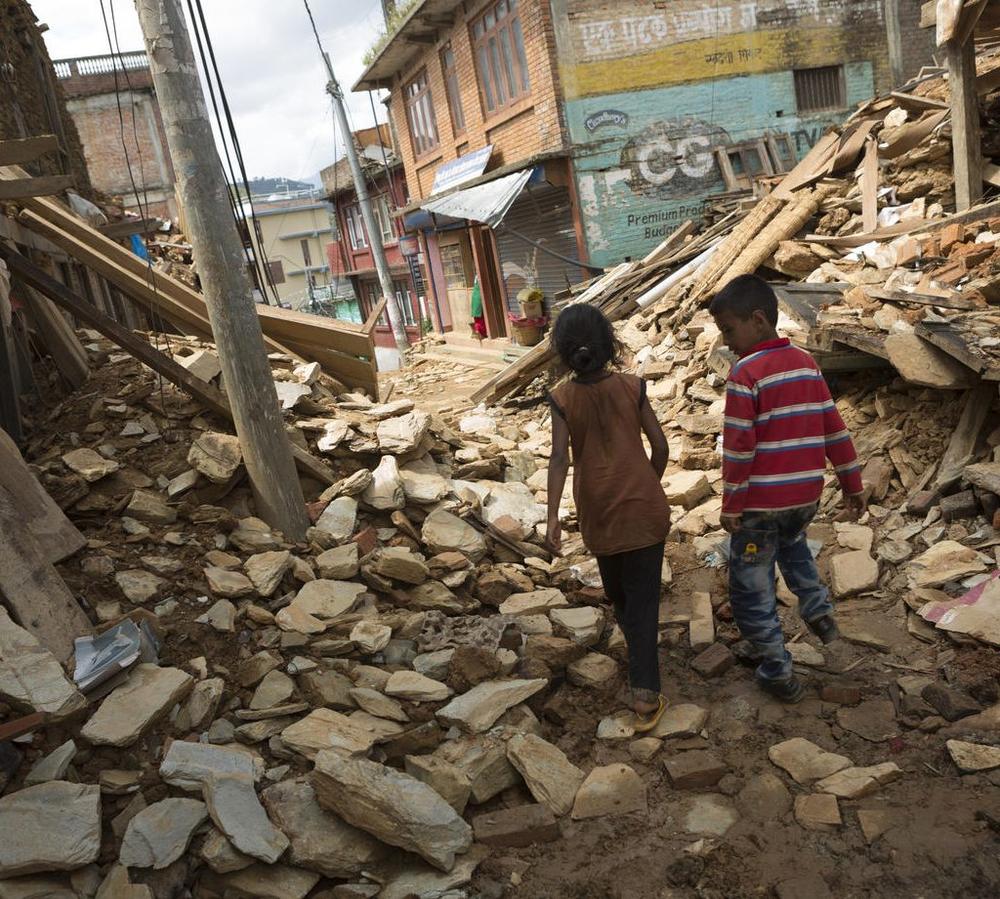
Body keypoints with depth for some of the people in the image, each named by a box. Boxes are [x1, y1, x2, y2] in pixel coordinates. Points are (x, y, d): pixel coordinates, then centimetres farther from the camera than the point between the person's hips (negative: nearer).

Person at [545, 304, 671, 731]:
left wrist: (552, 516, -17)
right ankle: (644, 691, -4)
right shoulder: (632, 387, -7)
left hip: (598, 511, 1)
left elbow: (560, 458, -16)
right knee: (642, 595, 3)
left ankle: (639, 656, 48)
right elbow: (660, 445, -4)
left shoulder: (563, 399, -8)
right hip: (642, 505, -1)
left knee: (617, 590, 24)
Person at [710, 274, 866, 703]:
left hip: (761, 502, -7)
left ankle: (778, 673, 14)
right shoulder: (807, 363, 4)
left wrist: (731, 505, -8)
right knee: (791, 541, 39)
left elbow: (739, 448, -17)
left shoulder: (746, 372, -16)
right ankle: (818, 609, 32)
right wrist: (852, 484, 16)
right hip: (807, 494, 7)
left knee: (751, 590, 8)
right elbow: (834, 429, 9)